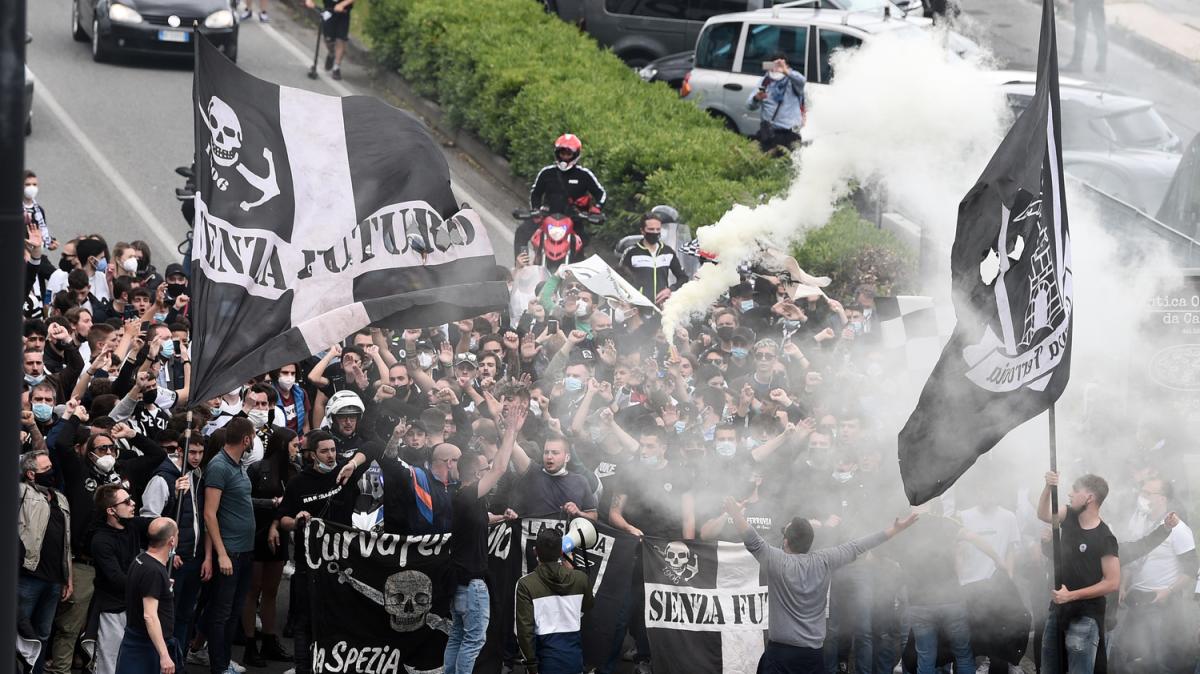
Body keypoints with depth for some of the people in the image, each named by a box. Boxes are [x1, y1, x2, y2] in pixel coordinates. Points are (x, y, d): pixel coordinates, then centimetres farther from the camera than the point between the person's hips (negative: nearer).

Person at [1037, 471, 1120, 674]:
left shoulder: (1104, 538, -16)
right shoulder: (1070, 517, 3)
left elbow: (1112, 583, -17)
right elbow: (1043, 515, 14)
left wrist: (1072, 595, -19)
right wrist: (1048, 488, -7)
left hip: (1085, 617, -8)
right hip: (1058, 610, 8)